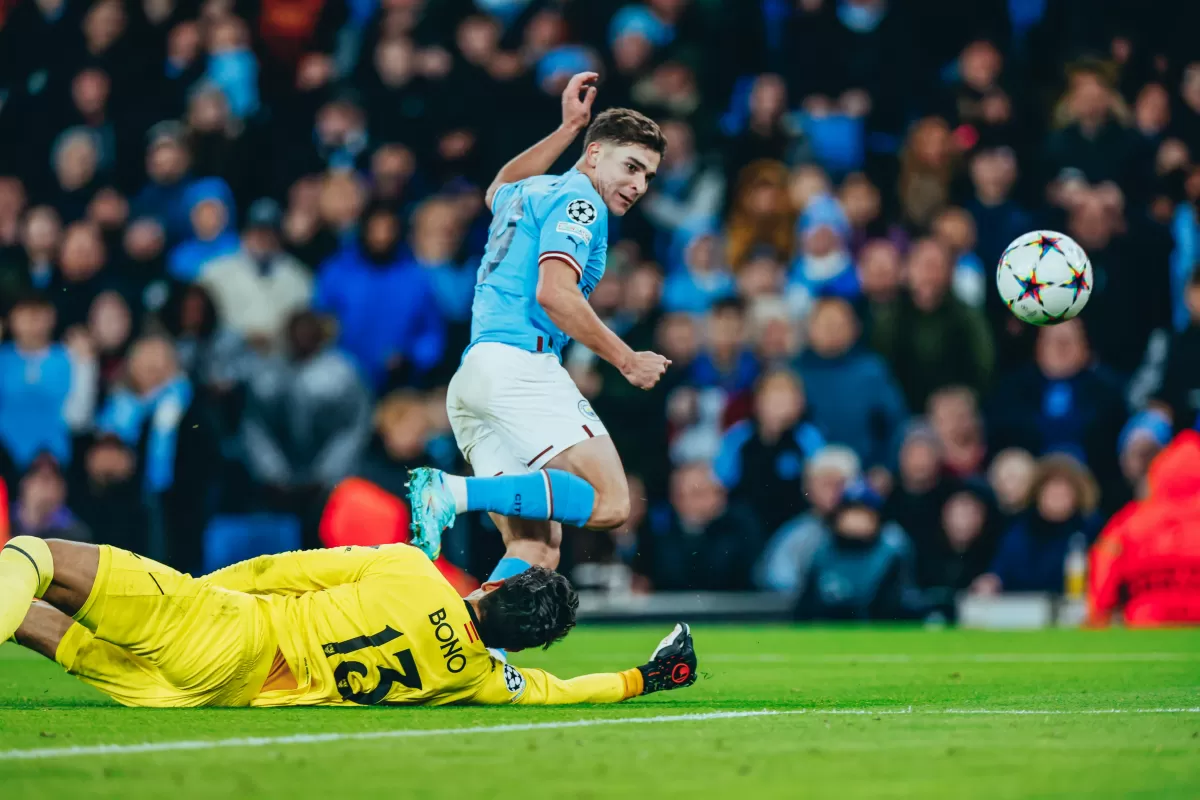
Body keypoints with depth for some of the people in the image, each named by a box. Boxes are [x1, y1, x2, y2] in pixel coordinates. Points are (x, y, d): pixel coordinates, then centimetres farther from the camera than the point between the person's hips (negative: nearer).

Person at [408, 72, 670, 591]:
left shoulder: (525, 195, 27)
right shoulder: (578, 202, -1)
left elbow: (500, 189, 54)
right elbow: (554, 293, -15)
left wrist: (567, 129, 56)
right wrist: (628, 361, -8)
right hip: (520, 363, -9)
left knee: (537, 550, 0)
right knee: (610, 503, -20)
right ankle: (454, 492, -27)